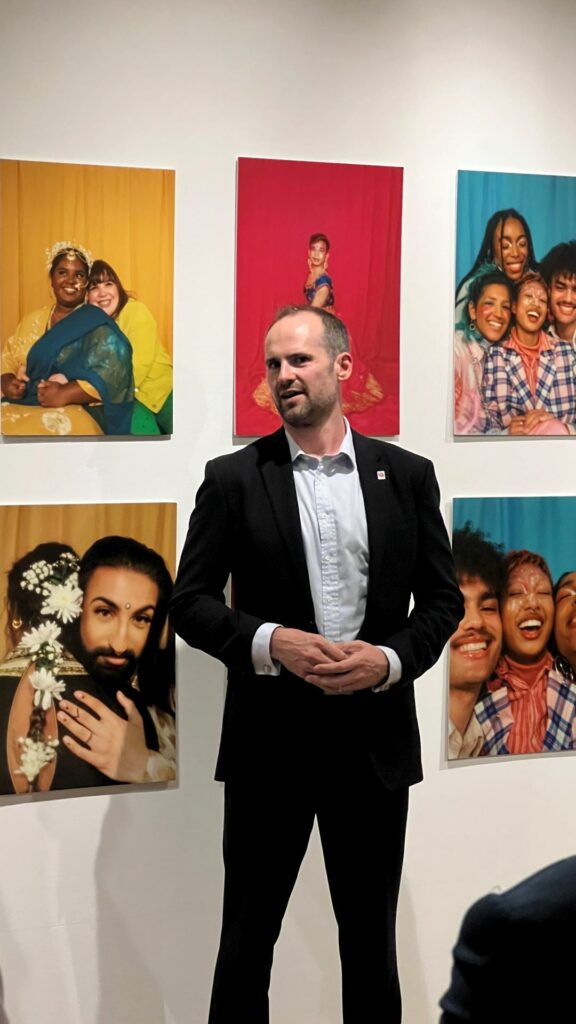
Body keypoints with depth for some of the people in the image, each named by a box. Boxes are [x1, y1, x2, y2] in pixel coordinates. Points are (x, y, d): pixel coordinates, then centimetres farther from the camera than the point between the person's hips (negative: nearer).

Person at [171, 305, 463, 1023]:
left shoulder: (407, 475, 4)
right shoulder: (233, 479, -1)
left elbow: (442, 599, 6)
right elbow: (190, 601, -1)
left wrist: (391, 660, -12)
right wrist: (270, 643, -18)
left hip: (375, 740, 2)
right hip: (269, 740, -1)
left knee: (371, 939, 15)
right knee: (246, 938, 10)